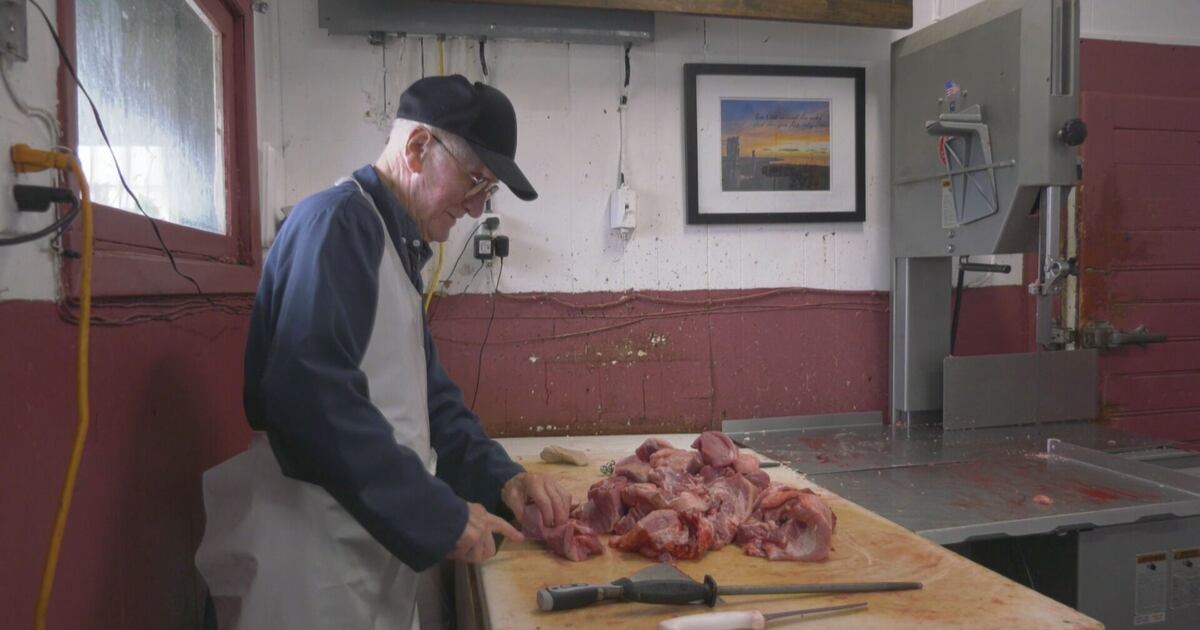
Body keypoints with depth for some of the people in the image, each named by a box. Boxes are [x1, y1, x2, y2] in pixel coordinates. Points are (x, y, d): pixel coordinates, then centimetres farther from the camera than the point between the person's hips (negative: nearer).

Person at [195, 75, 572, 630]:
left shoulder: (394, 243, 14)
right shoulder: (337, 222, -17)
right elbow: (313, 398, -30)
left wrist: (497, 476, 2)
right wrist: (439, 516, -22)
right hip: (311, 556, -9)